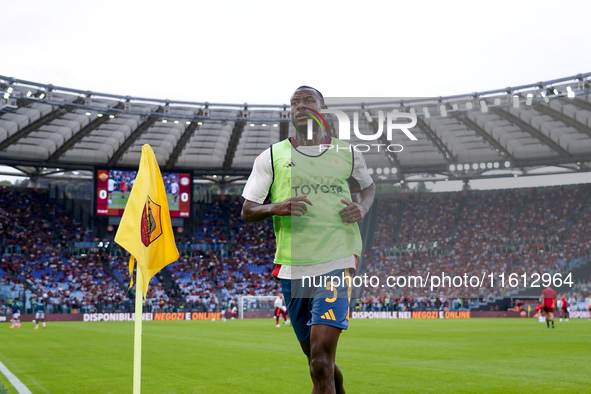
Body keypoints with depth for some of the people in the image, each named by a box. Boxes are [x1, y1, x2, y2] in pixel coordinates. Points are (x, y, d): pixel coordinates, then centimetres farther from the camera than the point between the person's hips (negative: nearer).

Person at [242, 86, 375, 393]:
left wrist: (362, 208, 4)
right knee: (315, 356, 13)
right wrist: (275, 208, -16)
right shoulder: (271, 156, 6)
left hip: (336, 262, -2)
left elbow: (368, 186, 27)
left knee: (321, 359, -16)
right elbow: (247, 211, 5)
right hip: (291, 267, 2)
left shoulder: (347, 153, 9)